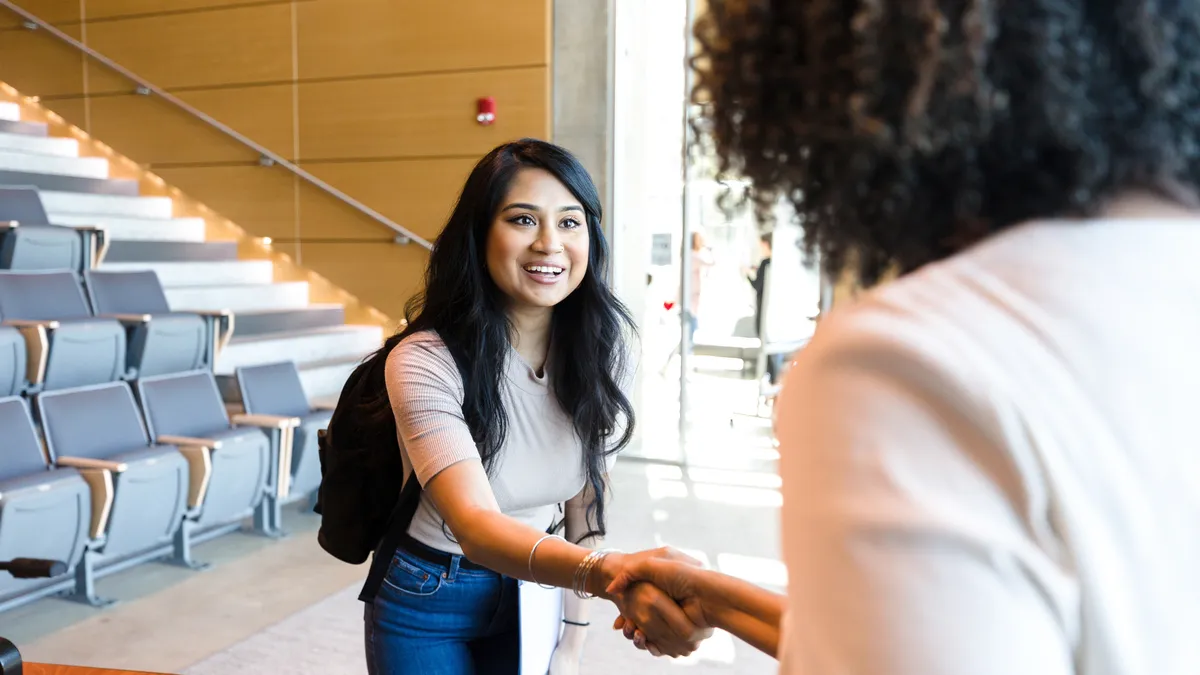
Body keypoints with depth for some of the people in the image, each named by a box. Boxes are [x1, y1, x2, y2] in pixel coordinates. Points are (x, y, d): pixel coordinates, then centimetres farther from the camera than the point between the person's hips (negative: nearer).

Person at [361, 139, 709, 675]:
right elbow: (475, 524, -38)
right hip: (427, 603, -3)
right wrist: (610, 573, -55)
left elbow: (587, 494, -5)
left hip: (534, 589, 3)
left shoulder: (606, 344, -13)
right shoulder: (424, 362, -27)